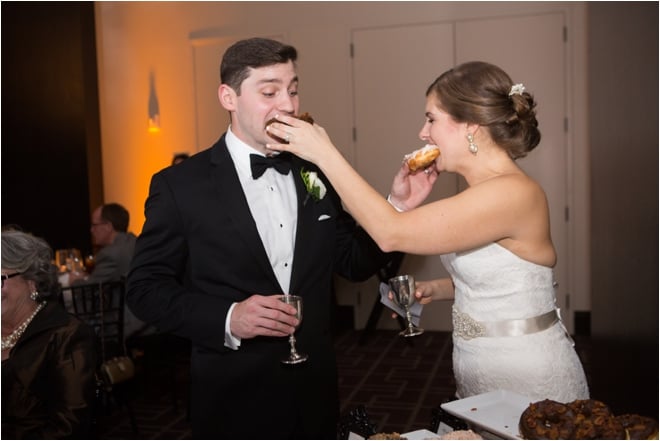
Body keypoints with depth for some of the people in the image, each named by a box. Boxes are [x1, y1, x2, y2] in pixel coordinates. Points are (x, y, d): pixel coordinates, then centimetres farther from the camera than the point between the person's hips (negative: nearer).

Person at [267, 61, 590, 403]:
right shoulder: (483, 190, 6)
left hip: (529, 383, -8)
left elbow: (390, 233, -30)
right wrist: (435, 289, 0)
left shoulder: (514, 192, -24)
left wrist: (324, 153, -24)